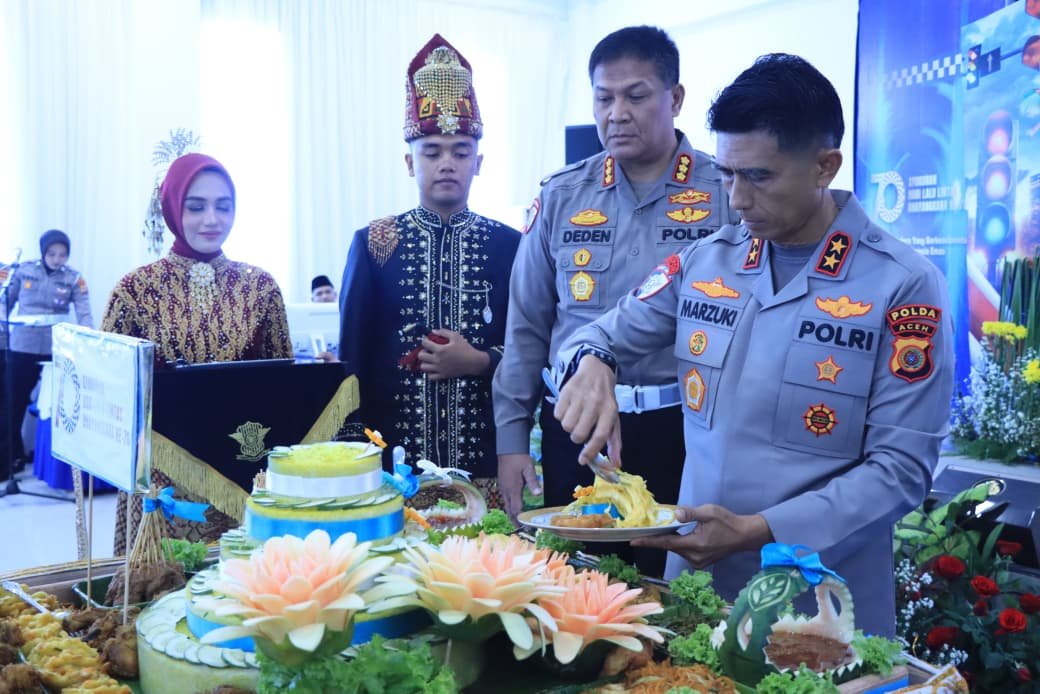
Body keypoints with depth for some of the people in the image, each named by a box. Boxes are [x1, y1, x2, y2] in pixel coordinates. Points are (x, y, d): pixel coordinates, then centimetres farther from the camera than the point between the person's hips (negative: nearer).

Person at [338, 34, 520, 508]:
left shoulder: (510, 246, 2)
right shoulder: (373, 243, 1)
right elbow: (353, 356, 2)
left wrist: (479, 362, -14)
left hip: (485, 455, 1)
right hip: (395, 457, 0)